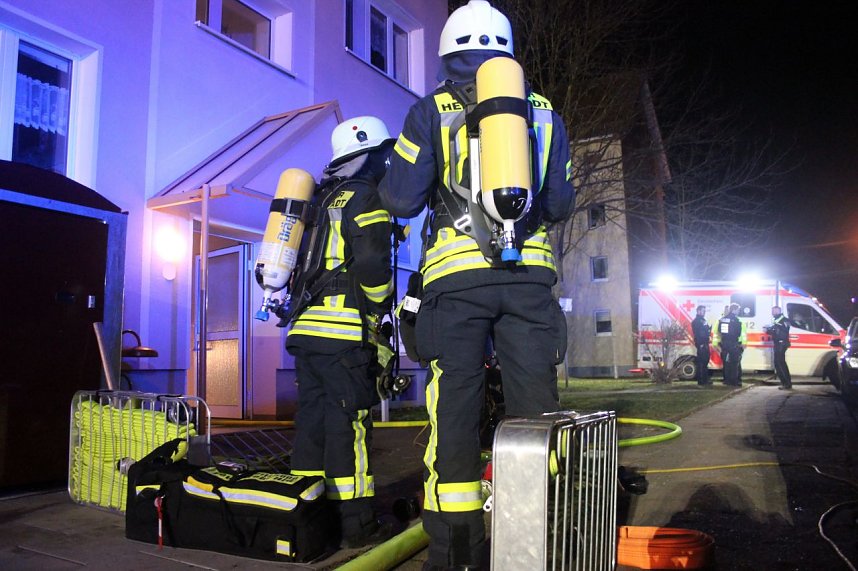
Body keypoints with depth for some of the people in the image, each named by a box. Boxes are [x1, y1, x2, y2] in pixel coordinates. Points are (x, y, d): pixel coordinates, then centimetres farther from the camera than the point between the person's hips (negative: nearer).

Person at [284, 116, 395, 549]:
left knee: (313, 417, 11)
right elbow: (372, 265, -15)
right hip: (343, 329, -8)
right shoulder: (365, 196, -4)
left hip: (306, 325, 9)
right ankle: (357, 523, 1)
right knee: (350, 423, -5)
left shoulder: (322, 199, 24)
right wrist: (383, 309, -1)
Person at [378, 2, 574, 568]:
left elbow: (401, 199, 3)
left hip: (458, 273, -2)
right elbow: (560, 204, 17)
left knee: (454, 413, 1)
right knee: (536, 407, 6)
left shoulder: (431, 111, 7)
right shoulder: (544, 111, 16)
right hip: (531, 272, 2)